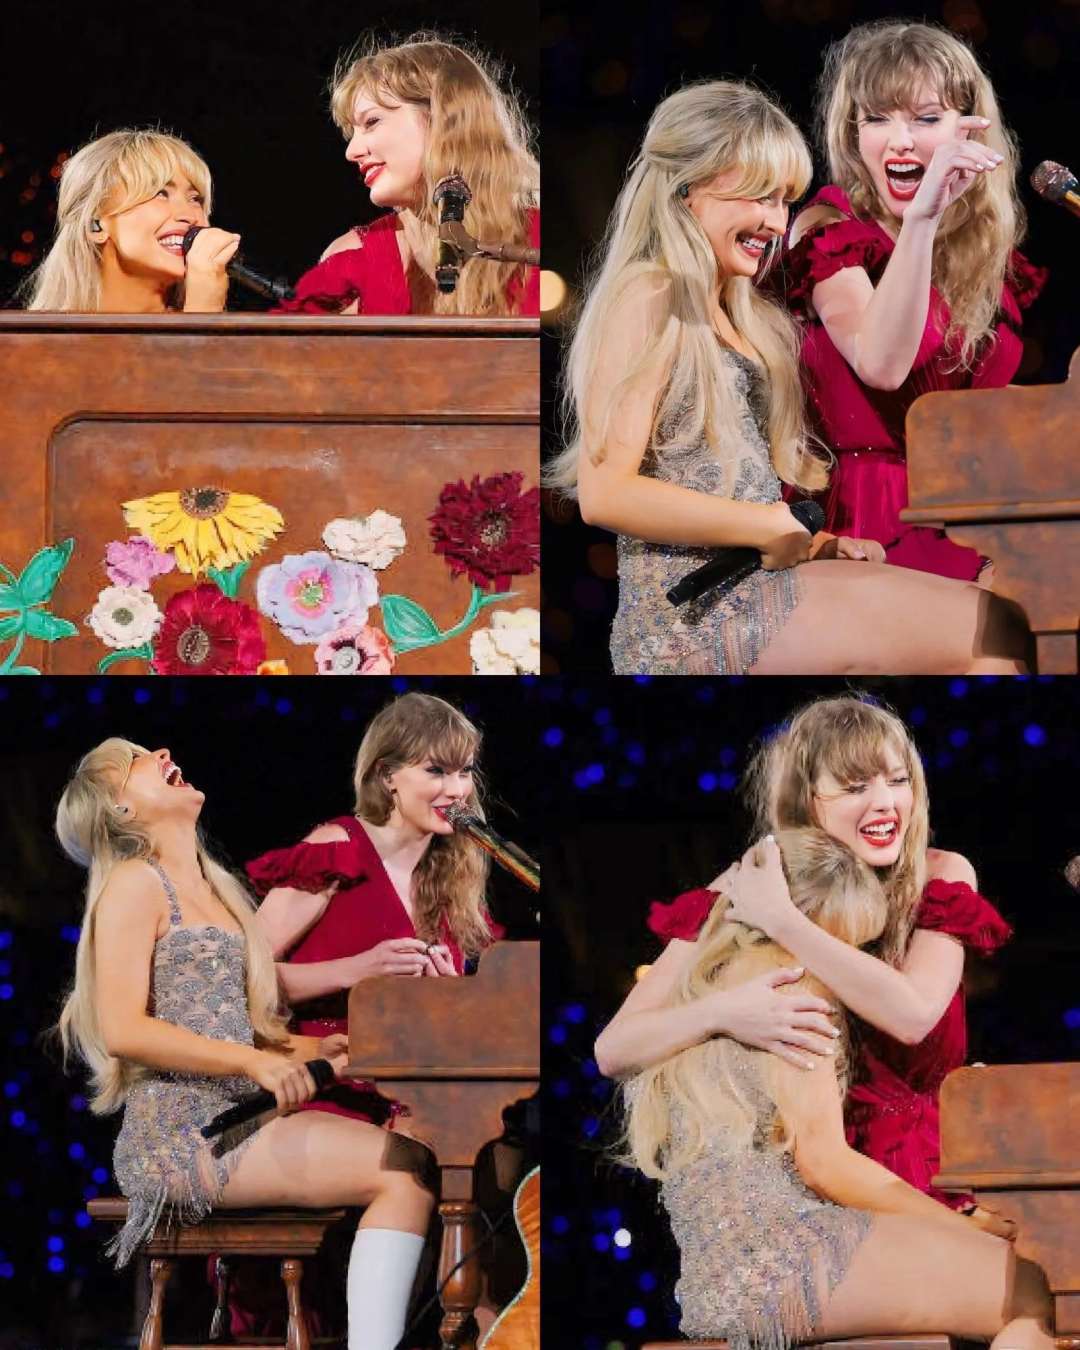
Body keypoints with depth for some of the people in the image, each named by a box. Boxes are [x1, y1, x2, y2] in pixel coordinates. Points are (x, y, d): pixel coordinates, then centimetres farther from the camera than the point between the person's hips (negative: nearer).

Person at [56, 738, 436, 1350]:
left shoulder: (213, 889, 23)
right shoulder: (134, 883, -2)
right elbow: (122, 1030, -14)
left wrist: (308, 1049, 5)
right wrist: (254, 1062, -21)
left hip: (233, 1119, 8)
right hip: (180, 1133, -8)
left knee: (408, 1159, -12)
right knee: (404, 1169, -20)